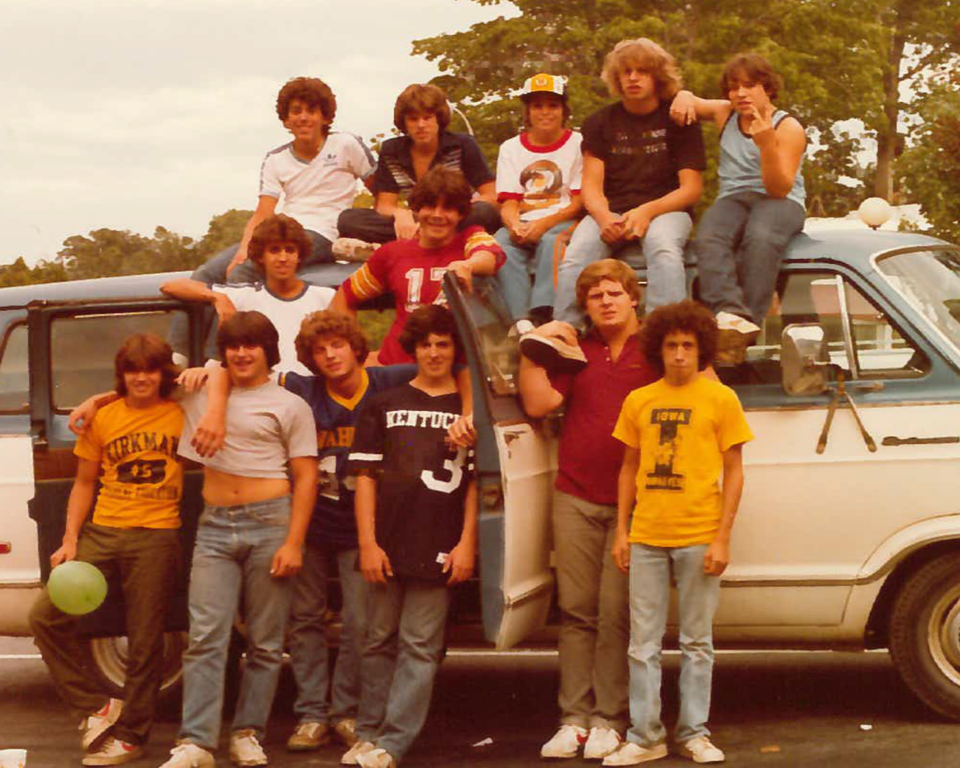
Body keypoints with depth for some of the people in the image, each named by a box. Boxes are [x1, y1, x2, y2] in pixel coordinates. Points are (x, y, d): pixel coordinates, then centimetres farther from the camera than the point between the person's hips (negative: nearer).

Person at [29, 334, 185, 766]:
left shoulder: (181, 415, 4)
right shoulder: (103, 419, 10)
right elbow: (84, 482, 13)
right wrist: (70, 540, 5)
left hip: (156, 537, -3)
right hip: (101, 532, 3)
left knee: (144, 641, -1)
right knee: (46, 616, -9)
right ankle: (95, 707, 4)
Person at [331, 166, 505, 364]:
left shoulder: (471, 238, 4)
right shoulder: (394, 253, 12)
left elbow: (491, 255, -22)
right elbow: (344, 297, 23)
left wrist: (467, 265, -46)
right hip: (397, 366, 2)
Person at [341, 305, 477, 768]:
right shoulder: (385, 405, 10)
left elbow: (476, 482, 5)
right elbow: (366, 476, 6)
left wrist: (467, 543, -5)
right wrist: (368, 543, -2)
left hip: (439, 552, -1)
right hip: (387, 547, 2)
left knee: (420, 647, -2)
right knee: (380, 641, 8)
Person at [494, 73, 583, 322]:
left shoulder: (577, 144, 7)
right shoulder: (511, 148, 17)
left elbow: (580, 202, -2)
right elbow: (509, 202, 8)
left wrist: (545, 223, -19)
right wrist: (515, 225, -17)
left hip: (562, 223, -2)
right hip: (522, 224, 3)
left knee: (552, 241, -37)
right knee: (502, 243, -31)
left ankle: (542, 315, -48)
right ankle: (521, 320, -43)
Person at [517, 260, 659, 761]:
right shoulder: (575, 350, 15)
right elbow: (539, 403, 4)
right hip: (576, 499, 3)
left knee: (616, 612, -5)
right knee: (577, 611, 2)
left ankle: (609, 720, -1)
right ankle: (574, 718, 5)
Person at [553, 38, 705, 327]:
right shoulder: (600, 122, 13)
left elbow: (691, 189, 1)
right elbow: (591, 186, 6)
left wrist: (647, 212, -17)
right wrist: (605, 218, -18)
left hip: (665, 210, -2)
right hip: (610, 212, 2)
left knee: (664, 248, -38)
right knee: (575, 255, -30)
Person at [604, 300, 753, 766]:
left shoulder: (721, 399, 0)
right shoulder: (639, 401, 8)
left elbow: (733, 472, 0)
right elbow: (629, 468, 14)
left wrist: (723, 538, -7)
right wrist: (622, 531, 7)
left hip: (698, 539, -2)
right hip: (647, 537, 3)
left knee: (697, 643, 6)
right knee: (643, 644, 4)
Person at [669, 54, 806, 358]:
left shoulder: (788, 128, -1)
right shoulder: (726, 115, 15)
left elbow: (779, 189, -10)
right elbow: (688, 99, 32)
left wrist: (767, 145, -25)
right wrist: (683, 98, 6)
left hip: (780, 203, -3)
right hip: (732, 199, 3)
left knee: (760, 237, -41)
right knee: (708, 239, -34)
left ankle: (749, 322, -50)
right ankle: (731, 313, -57)